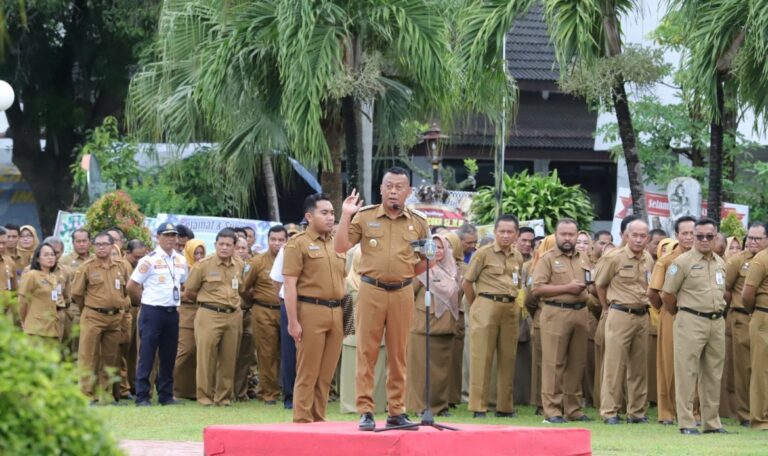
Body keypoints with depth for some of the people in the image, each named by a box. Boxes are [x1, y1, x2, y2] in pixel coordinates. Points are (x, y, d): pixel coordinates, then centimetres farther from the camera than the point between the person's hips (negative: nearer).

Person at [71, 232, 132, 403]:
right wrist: (89, 308, 9)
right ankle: (87, 394, -3)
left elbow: (127, 290, 19)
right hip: (93, 317, -4)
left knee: (110, 358, 9)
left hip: (115, 317, 4)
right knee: (88, 357, -6)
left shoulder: (121, 267, 8)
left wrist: (120, 306, 13)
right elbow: (76, 294, 2)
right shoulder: (86, 268, -3)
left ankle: (106, 392, 17)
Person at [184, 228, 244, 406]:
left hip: (233, 316, 4)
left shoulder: (239, 265, 9)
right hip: (209, 316, -4)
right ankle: (205, 396, 4)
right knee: (206, 357, -4)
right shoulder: (203, 265, -4)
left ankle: (224, 396, 15)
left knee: (229, 359, 6)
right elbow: (189, 292, 4)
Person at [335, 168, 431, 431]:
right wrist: (346, 216, -9)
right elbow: (341, 247, 0)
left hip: (402, 293, 2)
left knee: (398, 354, 6)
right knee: (367, 352, -3)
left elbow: (425, 261, 17)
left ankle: (396, 411, 11)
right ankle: (365, 411, -1)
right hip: (371, 291, -1)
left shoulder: (418, 223, 9)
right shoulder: (365, 216, 4)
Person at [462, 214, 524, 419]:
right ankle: (478, 407, -1)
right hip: (486, 307, -5)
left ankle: (505, 406, 15)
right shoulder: (483, 253, -4)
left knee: (507, 359, 8)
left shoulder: (518, 258, 13)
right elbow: (467, 283, -1)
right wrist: (475, 307, 5)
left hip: (510, 309, 5)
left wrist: (511, 302, 12)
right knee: (482, 358, -4)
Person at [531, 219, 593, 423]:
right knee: (554, 363, -6)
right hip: (556, 313, -6)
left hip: (580, 313, 6)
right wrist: (567, 288, -13)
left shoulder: (583, 259, 17)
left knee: (577, 363, 7)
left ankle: (573, 408, 14)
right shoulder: (548, 258, -1)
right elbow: (537, 288, -10)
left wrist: (586, 288, 4)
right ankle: (552, 410, -4)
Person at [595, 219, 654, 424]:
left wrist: (643, 304, 12)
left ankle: (637, 411, 15)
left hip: (642, 316, 5)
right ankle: (610, 411, -1)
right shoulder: (615, 258, -7)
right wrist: (608, 308, 11)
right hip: (620, 315, -5)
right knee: (614, 364, -5)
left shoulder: (649, 260, 8)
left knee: (639, 367, 8)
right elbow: (600, 284, 4)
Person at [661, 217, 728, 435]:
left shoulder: (721, 263, 13)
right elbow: (667, 294, -3)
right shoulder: (682, 262, -6)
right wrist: (678, 314, 7)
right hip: (691, 321, -6)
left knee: (713, 374, 10)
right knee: (687, 372, -4)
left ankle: (712, 422, 17)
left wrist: (718, 311, 16)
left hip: (717, 322, 6)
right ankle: (686, 423, -2)